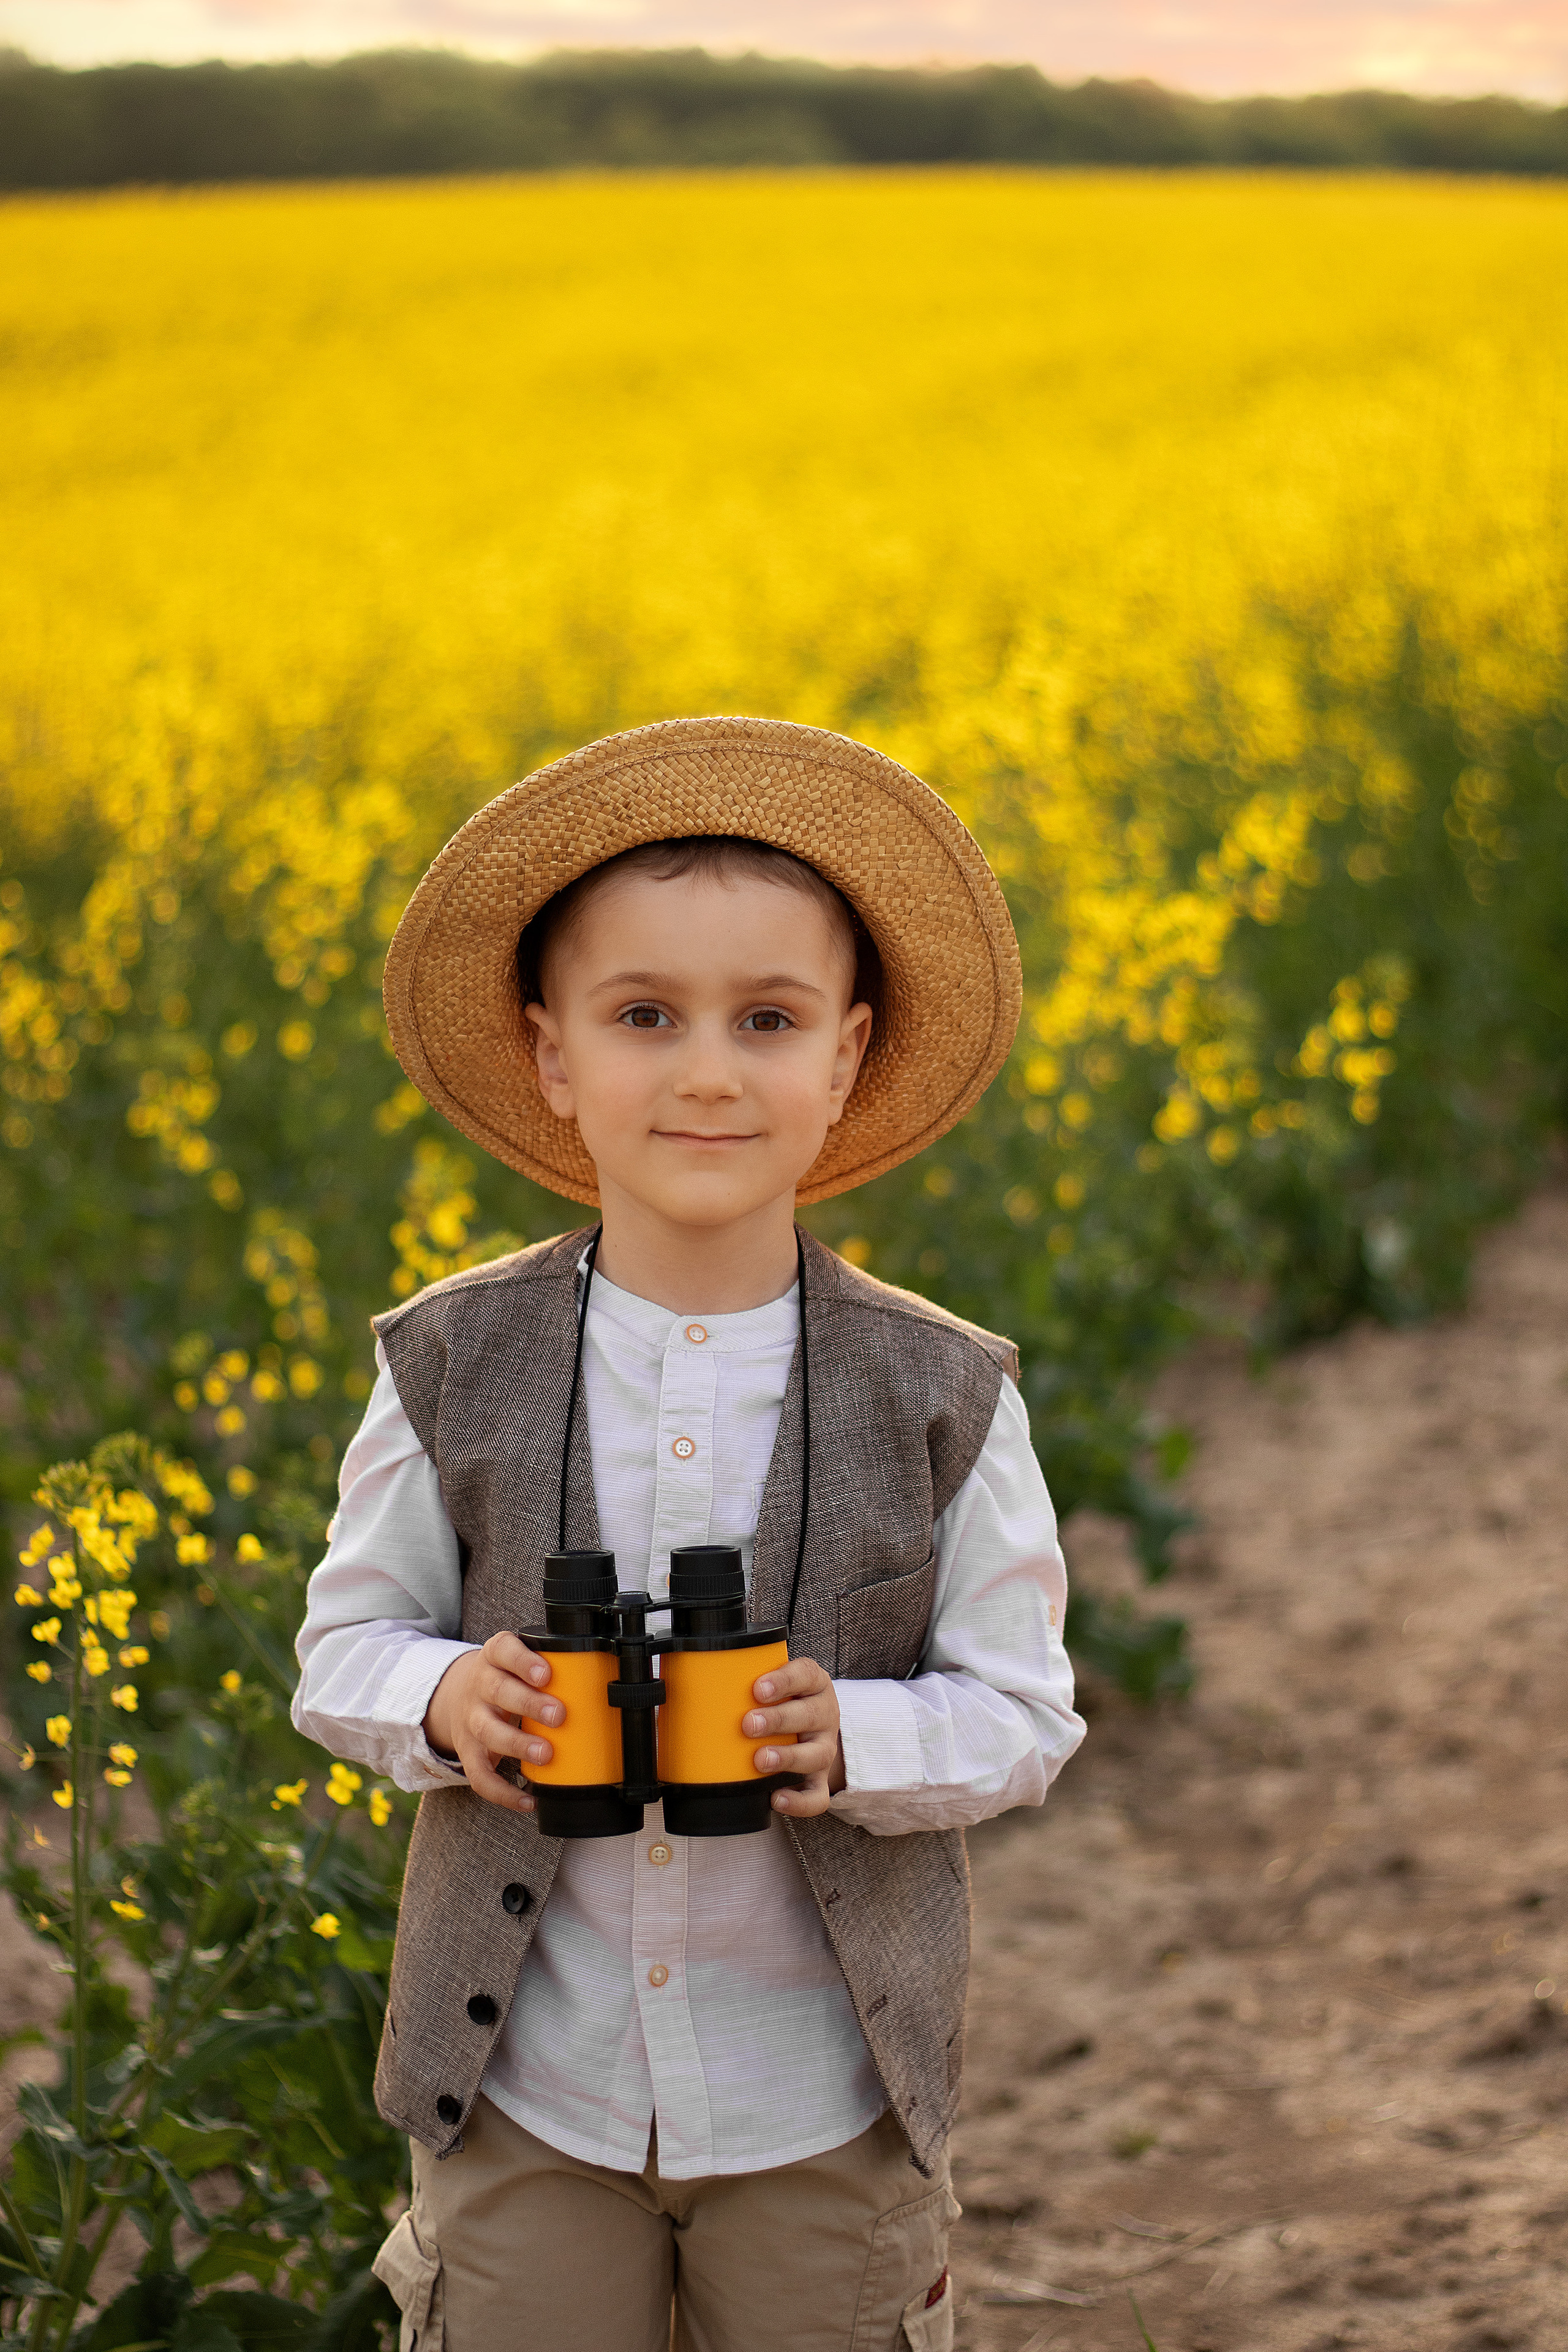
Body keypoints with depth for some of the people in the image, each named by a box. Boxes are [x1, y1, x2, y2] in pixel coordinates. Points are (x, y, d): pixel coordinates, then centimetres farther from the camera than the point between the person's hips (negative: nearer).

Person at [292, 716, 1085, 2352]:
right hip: (524, 2091, 0)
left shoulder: (941, 1400, -9)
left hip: (820, 2103, 0)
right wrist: (441, 1701, -19)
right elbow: (341, 1649, 3)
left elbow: (1023, 1717, -3)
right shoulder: (452, 1370, -7)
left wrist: (852, 1741, -23)